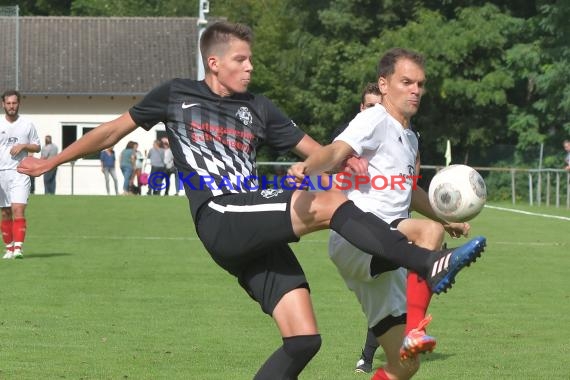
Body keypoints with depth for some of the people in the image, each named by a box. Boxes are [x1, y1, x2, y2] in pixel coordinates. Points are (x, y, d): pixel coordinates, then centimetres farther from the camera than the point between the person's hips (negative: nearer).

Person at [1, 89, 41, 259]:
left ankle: (18, 247, -20)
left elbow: (37, 147, 10)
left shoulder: (27, 124, 5)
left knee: (18, 209, -16)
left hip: (20, 172, -2)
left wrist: (24, 146, -9)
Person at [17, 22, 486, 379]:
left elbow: (317, 151, 20)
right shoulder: (176, 95, 12)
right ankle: (429, 265, -31)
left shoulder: (258, 108, 20)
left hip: (257, 233, 6)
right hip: (220, 221, -6)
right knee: (327, 204, -27)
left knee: (304, 337, -6)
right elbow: (115, 130, 21)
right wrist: (52, 162, 24)